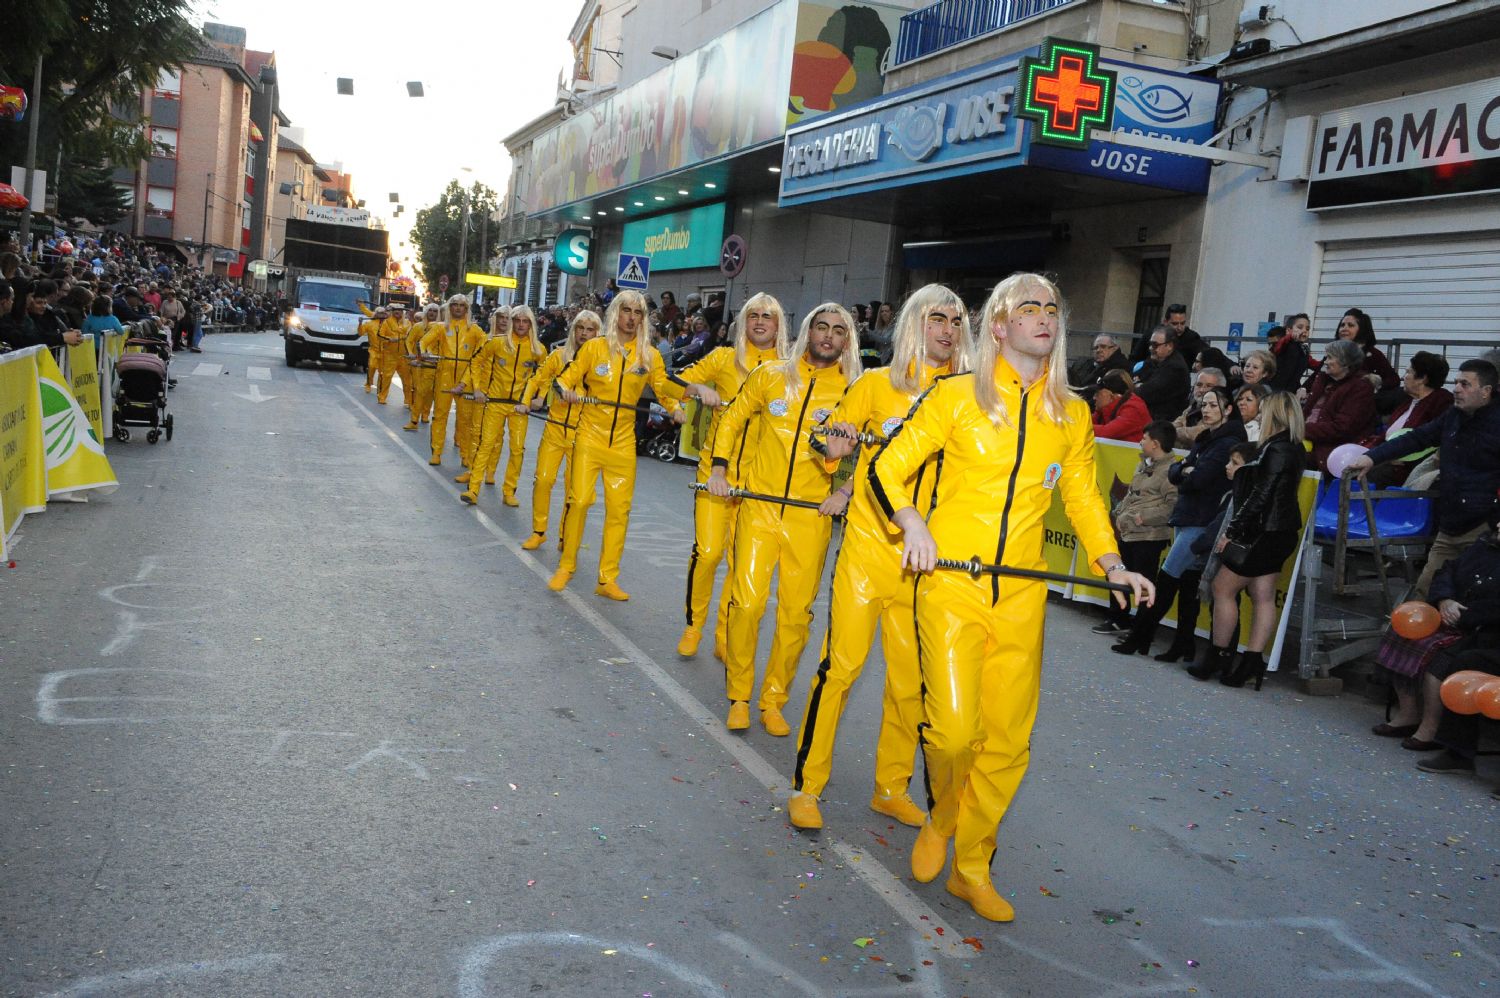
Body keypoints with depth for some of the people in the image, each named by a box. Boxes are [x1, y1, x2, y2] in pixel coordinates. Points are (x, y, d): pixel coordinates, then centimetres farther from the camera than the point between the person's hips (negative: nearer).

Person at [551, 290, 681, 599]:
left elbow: (664, 389, 8)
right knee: (580, 501, -8)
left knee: (619, 510, 2)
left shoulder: (649, 356, 4)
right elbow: (567, 378, 4)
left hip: (623, 443, 2)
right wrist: (566, 390, -18)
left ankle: (608, 579, 12)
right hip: (590, 436, -2)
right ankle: (566, 566, 13)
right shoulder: (594, 347, 0)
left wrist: (676, 407, -12)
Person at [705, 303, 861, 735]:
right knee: (746, 602, -6)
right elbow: (733, 418, 16)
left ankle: (773, 701, 18)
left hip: (810, 516, 0)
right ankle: (738, 696, 11)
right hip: (759, 504, 0)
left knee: (796, 613, 2)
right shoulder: (770, 376, 5)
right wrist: (719, 467, 7)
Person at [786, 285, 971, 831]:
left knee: (911, 674, 7)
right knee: (841, 663, -3)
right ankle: (806, 785, 9)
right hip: (869, 542, -2)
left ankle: (892, 786, 24)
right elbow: (834, 442, 11)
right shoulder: (877, 384, 3)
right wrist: (835, 448, -11)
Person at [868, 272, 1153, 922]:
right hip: (950, 584, -3)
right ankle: (941, 817, 21)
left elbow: (1083, 497, 18)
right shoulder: (957, 396, -2)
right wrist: (911, 523, -18)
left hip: (1021, 595, 3)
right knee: (953, 727, -13)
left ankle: (972, 868, 25)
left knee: (1009, 741, 6)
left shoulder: (1071, 414, 9)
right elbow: (887, 468, 1)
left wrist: (1111, 564, 2)